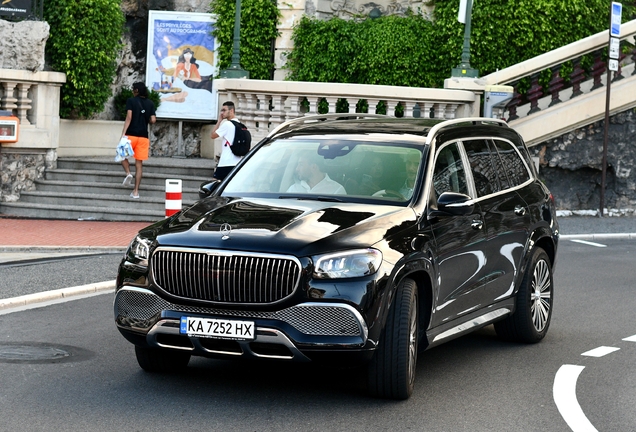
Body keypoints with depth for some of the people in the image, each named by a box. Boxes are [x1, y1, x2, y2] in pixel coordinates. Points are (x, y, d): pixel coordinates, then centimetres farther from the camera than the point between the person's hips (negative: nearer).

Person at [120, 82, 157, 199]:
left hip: (131, 134, -3)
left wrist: (123, 133, -16)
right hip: (143, 136, 3)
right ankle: (136, 191, 2)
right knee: (139, 164, 5)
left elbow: (129, 117, -12)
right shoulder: (150, 103, 7)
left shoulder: (131, 101, -2)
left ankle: (128, 173, -6)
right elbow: (153, 120, 0)